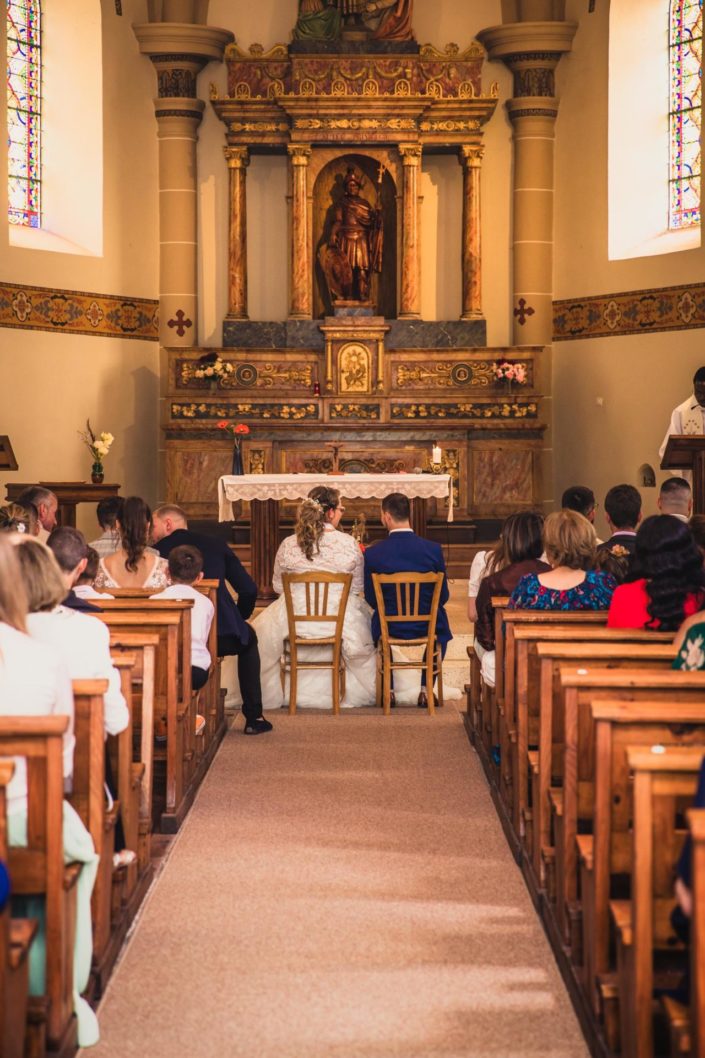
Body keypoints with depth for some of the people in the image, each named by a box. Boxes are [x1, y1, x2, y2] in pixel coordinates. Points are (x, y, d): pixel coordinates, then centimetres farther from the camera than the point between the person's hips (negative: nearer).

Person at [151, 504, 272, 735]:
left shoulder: (157, 551, 5)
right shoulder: (216, 544, 9)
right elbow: (249, 589, 7)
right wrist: (236, 620, 25)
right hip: (223, 639, 0)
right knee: (248, 637, 33)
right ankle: (254, 718, 27)